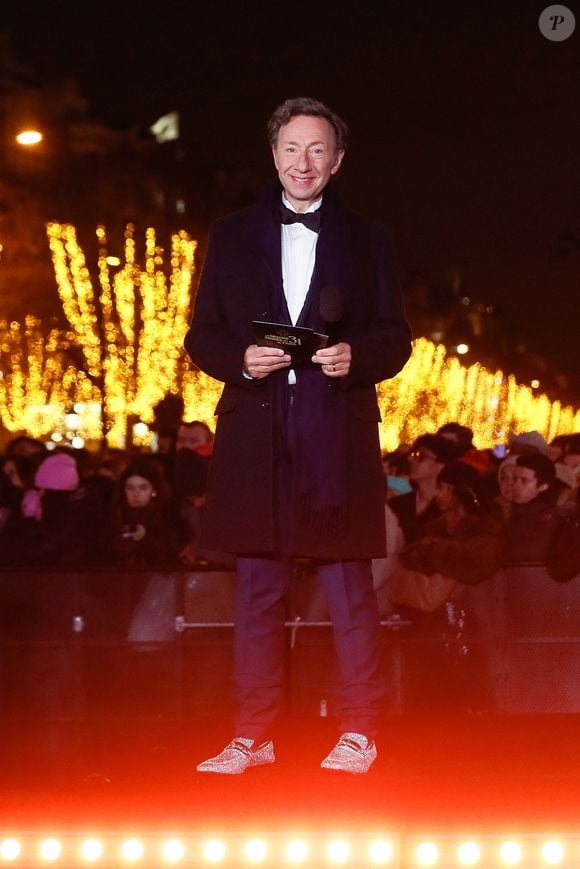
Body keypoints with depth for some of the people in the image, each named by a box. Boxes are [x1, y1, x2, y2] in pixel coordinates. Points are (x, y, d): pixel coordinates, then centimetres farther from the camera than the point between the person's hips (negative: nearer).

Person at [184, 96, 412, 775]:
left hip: (338, 437, -1)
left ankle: (357, 733, 8)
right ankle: (252, 736, 10)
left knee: (349, 590, 0)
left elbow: (395, 338, 8)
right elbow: (201, 336, 11)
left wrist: (355, 356, -12)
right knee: (257, 592, 4)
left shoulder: (367, 240, 11)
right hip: (257, 435, 1)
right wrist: (240, 359, -10)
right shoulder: (232, 236, 13)